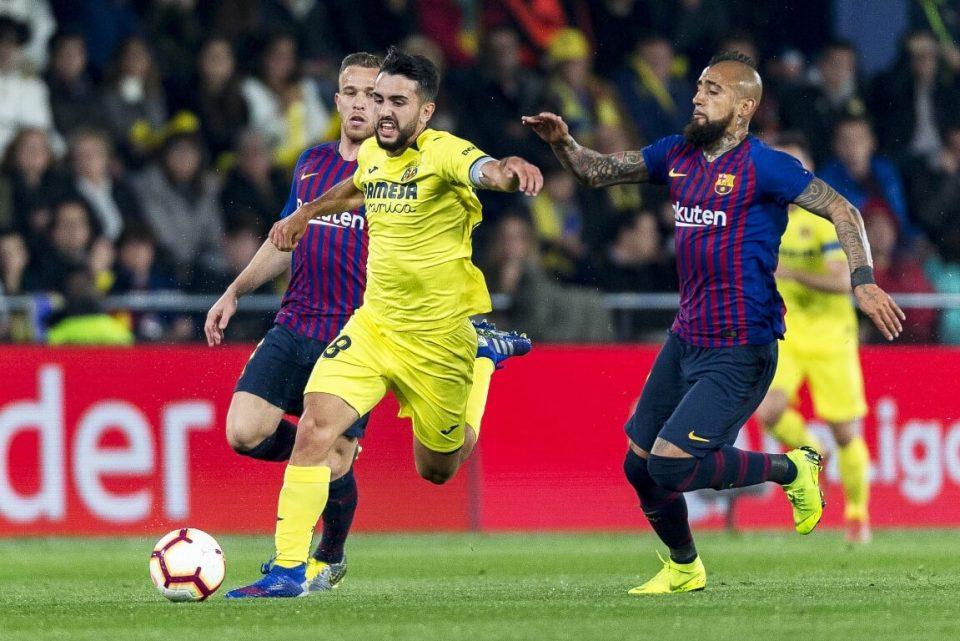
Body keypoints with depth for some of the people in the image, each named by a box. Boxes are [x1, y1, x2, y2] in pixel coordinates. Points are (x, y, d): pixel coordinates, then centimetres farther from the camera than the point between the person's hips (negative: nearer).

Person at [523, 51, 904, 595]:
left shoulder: (763, 167, -12)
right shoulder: (678, 154, 7)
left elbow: (842, 211, -12)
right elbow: (597, 172, 14)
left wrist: (863, 281, -24)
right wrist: (563, 143, -6)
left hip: (739, 351, -7)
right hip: (686, 339, 7)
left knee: (672, 464, -18)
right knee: (639, 465, 10)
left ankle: (791, 469, 4)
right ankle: (685, 568, 34)